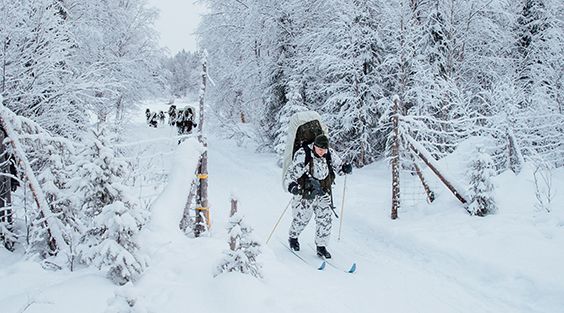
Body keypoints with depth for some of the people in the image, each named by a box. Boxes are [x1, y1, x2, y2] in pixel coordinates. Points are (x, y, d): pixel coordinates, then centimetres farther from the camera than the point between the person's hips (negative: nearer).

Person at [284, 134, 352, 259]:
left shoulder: (330, 154, -6)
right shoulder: (302, 155, -20)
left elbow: (338, 166, 12)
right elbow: (290, 174, -20)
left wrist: (345, 167, -11)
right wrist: (292, 186, -39)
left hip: (323, 193, 4)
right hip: (305, 192, -4)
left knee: (325, 219, 0)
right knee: (302, 219, 6)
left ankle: (321, 246, 17)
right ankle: (293, 237, 36)